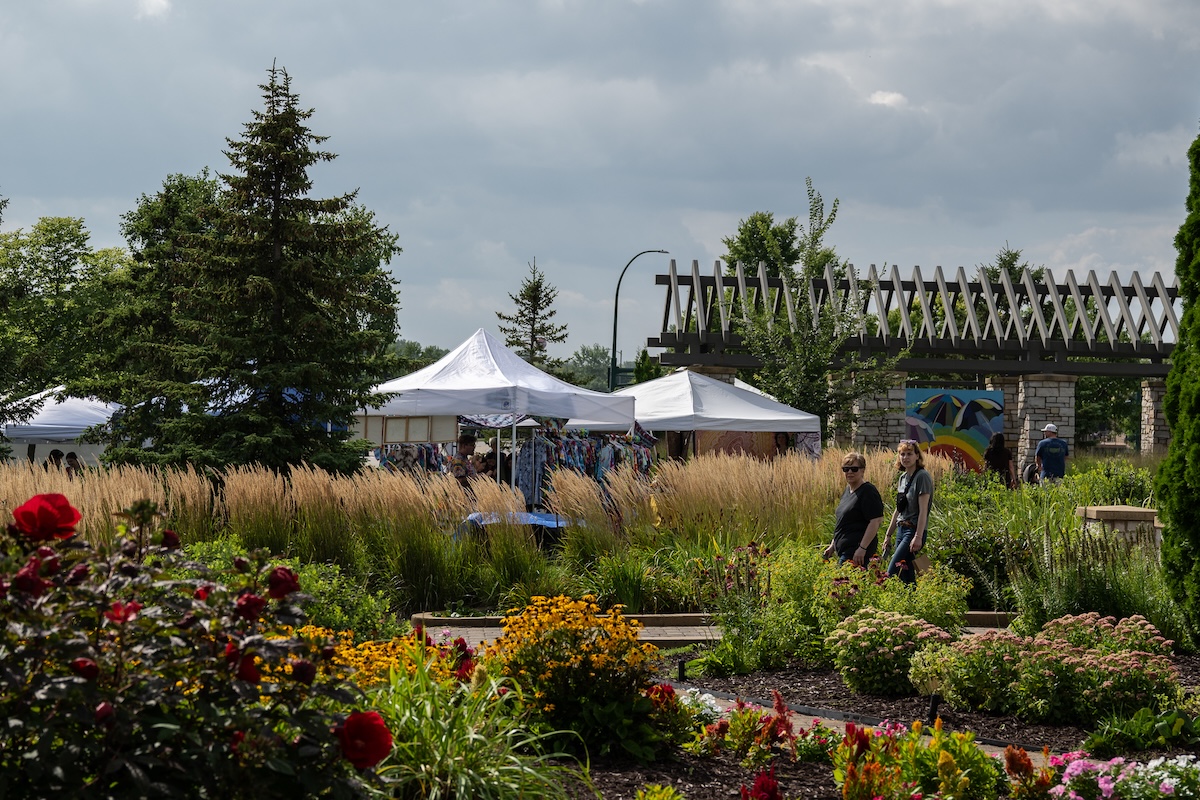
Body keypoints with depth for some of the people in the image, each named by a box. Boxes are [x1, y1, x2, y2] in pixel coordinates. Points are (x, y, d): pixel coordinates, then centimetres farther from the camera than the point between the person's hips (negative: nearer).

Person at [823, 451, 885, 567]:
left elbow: (876, 521, -19)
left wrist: (862, 548, -23)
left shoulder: (868, 491, -12)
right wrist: (833, 544, 24)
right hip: (846, 550, 10)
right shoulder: (848, 490, 17)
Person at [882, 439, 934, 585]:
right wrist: (888, 535, 20)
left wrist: (918, 537, -22)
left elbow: (923, 510, -16)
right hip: (902, 529, 8)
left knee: (892, 572, -16)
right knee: (907, 577, 6)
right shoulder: (903, 477, 14)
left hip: (914, 530, -8)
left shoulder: (922, 477, -11)